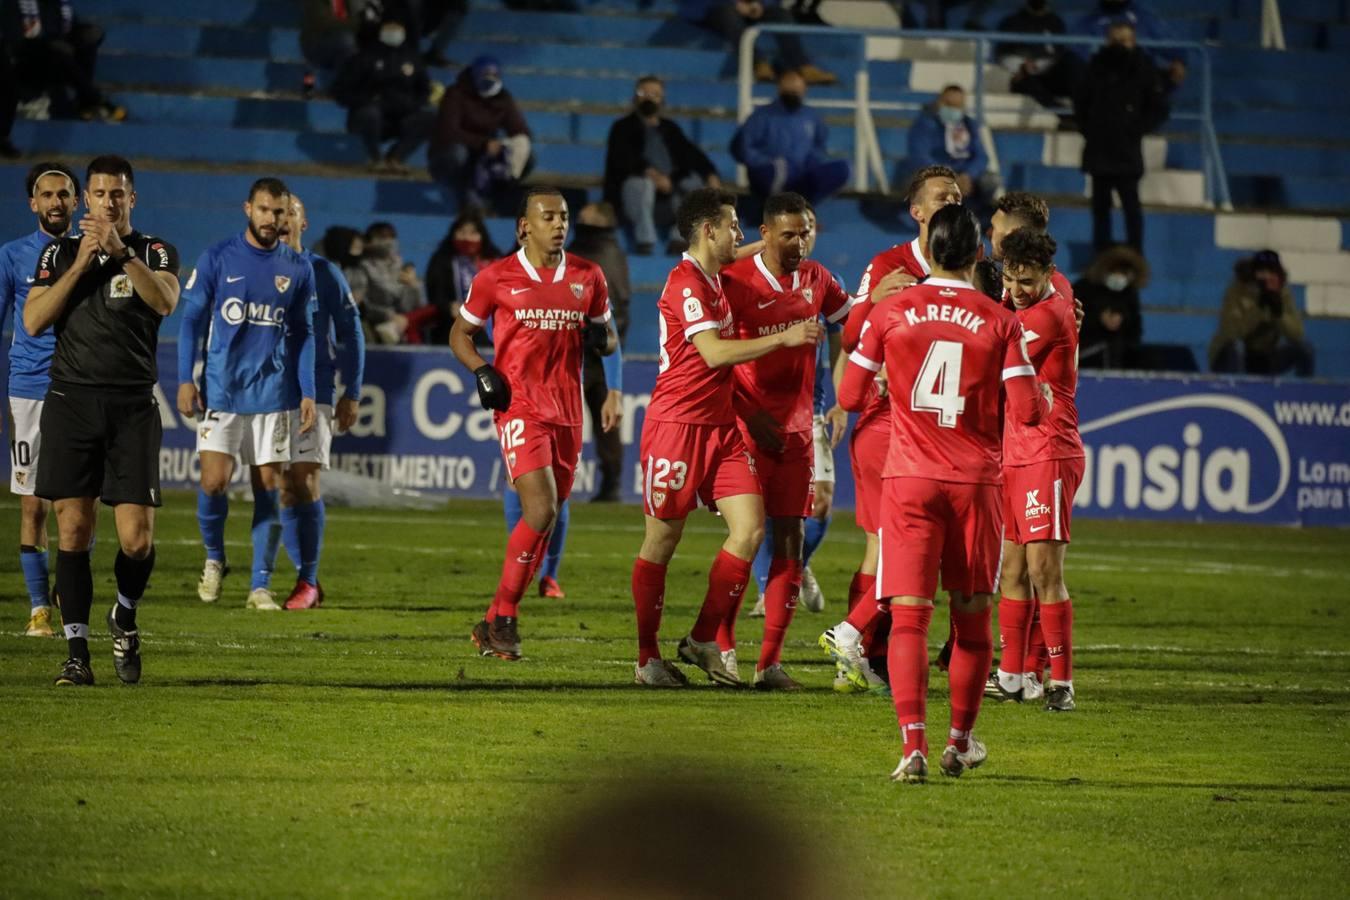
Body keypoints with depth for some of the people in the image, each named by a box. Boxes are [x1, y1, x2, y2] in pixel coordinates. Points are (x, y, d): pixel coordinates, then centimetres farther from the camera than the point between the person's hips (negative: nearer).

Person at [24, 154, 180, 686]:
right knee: (73, 531, -4)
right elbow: (33, 321, -2)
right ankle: (77, 651, 1)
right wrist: (80, 265, -9)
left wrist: (122, 252, -23)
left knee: (137, 539, -7)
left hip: (133, 407, -1)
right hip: (71, 401, 1)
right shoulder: (60, 253, 11)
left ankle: (125, 617, 22)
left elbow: (165, 301, -14)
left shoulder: (155, 253, 7)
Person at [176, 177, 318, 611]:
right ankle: (214, 558, 16)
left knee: (269, 487, 0)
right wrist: (186, 379, -5)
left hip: (272, 393, 2)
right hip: (221, 390, -2)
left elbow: (303, 334, 11)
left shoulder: (298, 268, 6)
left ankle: (261, 586, 6)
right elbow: (192, 320, 3)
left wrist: (308, 393, 4)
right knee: (214, 482, -11)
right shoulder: (217, 258, 0)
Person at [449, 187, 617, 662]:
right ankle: (503, 617, -6)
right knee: (541, 510, -19)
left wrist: (600, 336, -4)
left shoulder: (587, 277, 10)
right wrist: (482, 371, -9)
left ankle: (495, 622, 17)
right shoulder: (497, 278, -1)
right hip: (519, 406, -5)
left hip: (567, 411, 5)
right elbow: (460, 333, 9)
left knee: (545, 519, 6)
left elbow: (609, 338, 20)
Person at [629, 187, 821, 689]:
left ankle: (704, 641, 5)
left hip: (720, 426, 9)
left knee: (750, 528, -3)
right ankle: (647, 658, 9)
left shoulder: (718, 279, 14)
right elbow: (714, 352, -24)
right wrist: (783, 338, -24)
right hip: (677, 423, -8)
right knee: (662, 539, 0)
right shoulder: (686, 283, -15)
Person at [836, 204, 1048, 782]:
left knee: (910, 615, -5)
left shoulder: (890, 312, -1)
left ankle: (913, 746, -20)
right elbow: (1026, 412, -8)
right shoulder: (1000, 323, -3)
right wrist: (1041, 398, 14)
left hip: (910, 480, 0)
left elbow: (849, 396, 6)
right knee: (972, 617, 16)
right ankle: (960, 740, 26)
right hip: (976, 481, 0)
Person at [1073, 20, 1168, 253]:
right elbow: (1080, 100, 17)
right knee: (1100, 205, 8)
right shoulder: (1097, 66, 3)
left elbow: (1159, 109, 2)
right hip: (1098, 149, 3)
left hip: (1127, 153, -3)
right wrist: (1087, 127, 6)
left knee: (1131, 205, -5)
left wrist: (1137, 130, -7)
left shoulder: (1143, 69, -3)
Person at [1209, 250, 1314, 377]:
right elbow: (1231, 332, -32)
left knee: (1304, 346, -16)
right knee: (1234, 345, -36)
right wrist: (1259, 306, -38)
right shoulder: (1238, 291, -18)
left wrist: (1279, 312, -32)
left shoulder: (1283, 293, -7)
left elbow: (1296, 333, -15)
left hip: (1265, 361, 4)